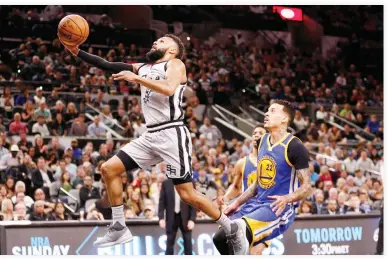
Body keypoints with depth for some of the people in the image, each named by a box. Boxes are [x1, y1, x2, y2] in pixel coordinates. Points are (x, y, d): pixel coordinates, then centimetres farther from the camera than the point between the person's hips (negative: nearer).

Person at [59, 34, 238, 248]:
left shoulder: (175, 64, -1)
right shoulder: (143, 68, 20)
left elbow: (168, 89, -22)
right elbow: (107, 65, 13)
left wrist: (136, 78, -19)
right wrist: (77, 52, 4)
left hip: (171, 135, -8)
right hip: (151, 137, 8)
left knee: (187, 195, -9)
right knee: (108, 169, 1)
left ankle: (230, 228, 8)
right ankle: (119, 229, 7)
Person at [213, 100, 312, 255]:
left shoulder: (294, 147, -12)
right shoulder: (262, 142, 12)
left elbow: (307, 187, -12)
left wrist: (287, 199, -31)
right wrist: (237, 203, 18)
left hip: (279, 209, -9)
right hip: (256, 203, 9)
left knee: (239, 234, -31)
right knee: (220, 238, 3)